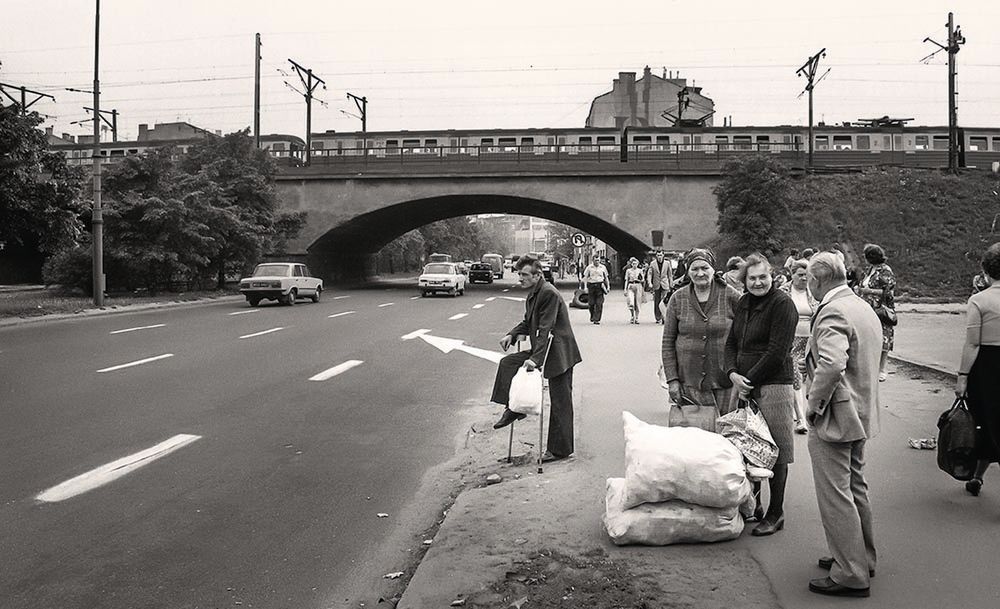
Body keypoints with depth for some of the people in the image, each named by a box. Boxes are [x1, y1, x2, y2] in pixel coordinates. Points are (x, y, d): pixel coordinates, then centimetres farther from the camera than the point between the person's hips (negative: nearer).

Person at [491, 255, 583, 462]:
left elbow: (546, 330, -25)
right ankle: (513, 408, 10)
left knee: (560, 402, -1)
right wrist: (512, 335, -1)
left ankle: (560, 449, 9)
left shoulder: (549, 293, -20)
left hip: (559, 353, -10)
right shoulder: (532, 294, 10)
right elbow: (528, 322, 18)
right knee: (507, 363, 2)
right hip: (542, 350, 10)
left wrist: (535, 358, -30)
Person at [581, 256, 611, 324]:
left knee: (599, 303, -7)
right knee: (591, 303, 1)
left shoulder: (603, 267, 8)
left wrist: (608, 287, 11)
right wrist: (585, 287, -4)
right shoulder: (589, 267, 4)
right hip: (591, 286, 0)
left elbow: (606, 278, 16)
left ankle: (596, 319, -4)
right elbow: (585, 277, 5)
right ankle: (592, 316, 26)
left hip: (600, 286, 0)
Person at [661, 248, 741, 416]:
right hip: (689, 381, 1)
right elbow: (667, 342, 5)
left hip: (724, 380, -1)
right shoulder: (677, 299, 2)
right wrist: (672, 380, -1)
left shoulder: (730, 296, -2)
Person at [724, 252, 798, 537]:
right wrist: (732, 373, -2)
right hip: (745, 385, 7)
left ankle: (775, 514, 11)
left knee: (775, 451, 1)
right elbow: (732, 342, 15)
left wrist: (750, 380, -12)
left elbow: (777, 352, -16)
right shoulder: (744, 303, 12)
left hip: (773, 385, -7)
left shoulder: (782, 304, -10)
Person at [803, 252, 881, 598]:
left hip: (834, 417, -10)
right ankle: (862, 558, 34)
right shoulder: (865, 309, 11)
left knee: (835, 496, -1)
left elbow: (831, 365, -34)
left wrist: (814, 404, -22)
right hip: (862, 414, 10)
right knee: (855, 487, 21)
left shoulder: (832, 313, -21)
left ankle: (851, 576, 6)